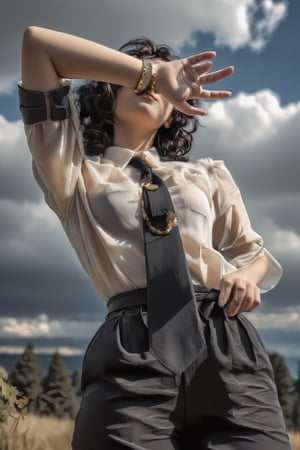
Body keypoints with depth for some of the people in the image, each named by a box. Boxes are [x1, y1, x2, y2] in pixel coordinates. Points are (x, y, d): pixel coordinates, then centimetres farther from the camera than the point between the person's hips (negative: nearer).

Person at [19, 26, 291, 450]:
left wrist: (247, 278, 5)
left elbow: (253, 251, 30)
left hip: (229, 348, 3)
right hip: (133, 352, -3)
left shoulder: (208, 175, 24)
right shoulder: (76, 172, 14)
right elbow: (36, 43, 8)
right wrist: (150, 72, 5)